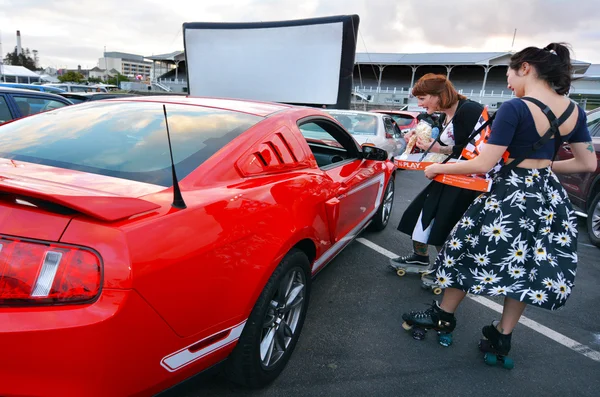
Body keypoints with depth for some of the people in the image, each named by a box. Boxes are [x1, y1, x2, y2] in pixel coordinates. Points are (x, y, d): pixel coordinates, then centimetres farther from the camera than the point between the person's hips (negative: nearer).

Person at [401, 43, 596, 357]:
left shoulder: (515, 108, -17)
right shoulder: (575, 112, 4)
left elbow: (483, 165, -21)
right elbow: (588, 164, 10)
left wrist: (437, 168, -9)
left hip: (512, 193, -7)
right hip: (550, 197, 7)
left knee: (469, 253, 10)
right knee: (526, 265, 16)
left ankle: (443, 316, 27)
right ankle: (503, 335, 30)